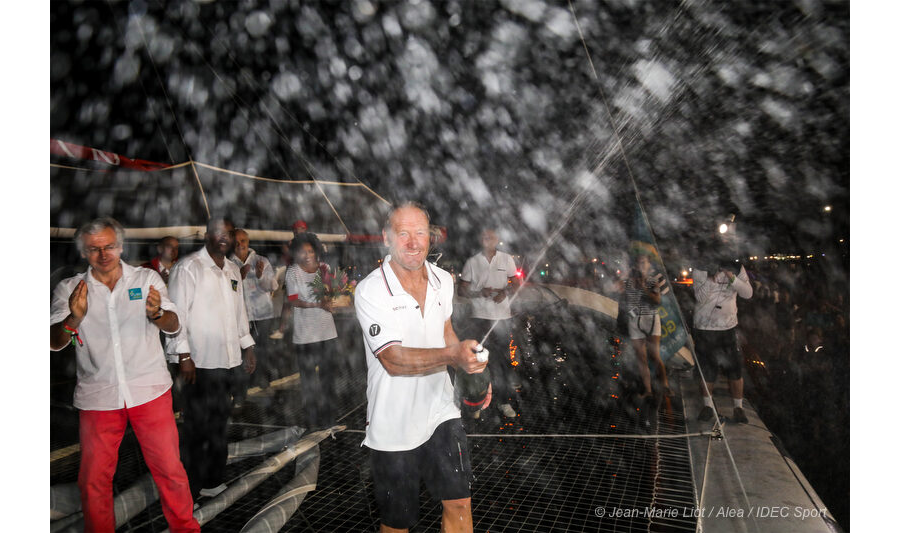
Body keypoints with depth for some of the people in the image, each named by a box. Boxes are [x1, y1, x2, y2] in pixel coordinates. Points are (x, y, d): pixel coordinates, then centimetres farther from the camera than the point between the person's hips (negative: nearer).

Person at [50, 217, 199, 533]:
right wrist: (74, 319, -24)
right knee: (93, 480, 9)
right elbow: (55, 343, -3)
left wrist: (156, 313, -29)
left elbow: (173, 326, -6)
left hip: (150, 391, -1)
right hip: (97, 397, 1)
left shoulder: (147, 278, 2)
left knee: (169, 468, 4)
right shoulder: (68, 289, 5)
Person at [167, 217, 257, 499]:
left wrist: (248, 346, 18)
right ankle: (193, 488, 16)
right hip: (201, 362, -6)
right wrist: (184, 356, -17)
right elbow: (177, 313, -12)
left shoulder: (233, 270, 14)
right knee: (199, 426, 2)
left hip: (229, 359, 7)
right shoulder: (188, 267, -7)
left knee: (220, 422, 14)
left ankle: (214, 480, 28)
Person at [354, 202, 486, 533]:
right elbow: (394, 360, -25)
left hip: (440, 411, 4)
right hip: (393, 427, -3)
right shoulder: (370, 291, -18)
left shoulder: (443, 280, 1)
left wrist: (472, 372, 5)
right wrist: (452, 356, -38)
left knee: (459, 502, 1)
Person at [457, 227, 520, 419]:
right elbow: (461, 290, 4)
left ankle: (504, 401, 14)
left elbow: (516, 283, 13)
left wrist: (505, 292, -9)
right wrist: (480, 293, -14)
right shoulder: (472, 262, 3)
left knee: (503, 360, 5)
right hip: (480, 316, -1)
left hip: (502, 316, 1)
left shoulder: (506, 259, 7)